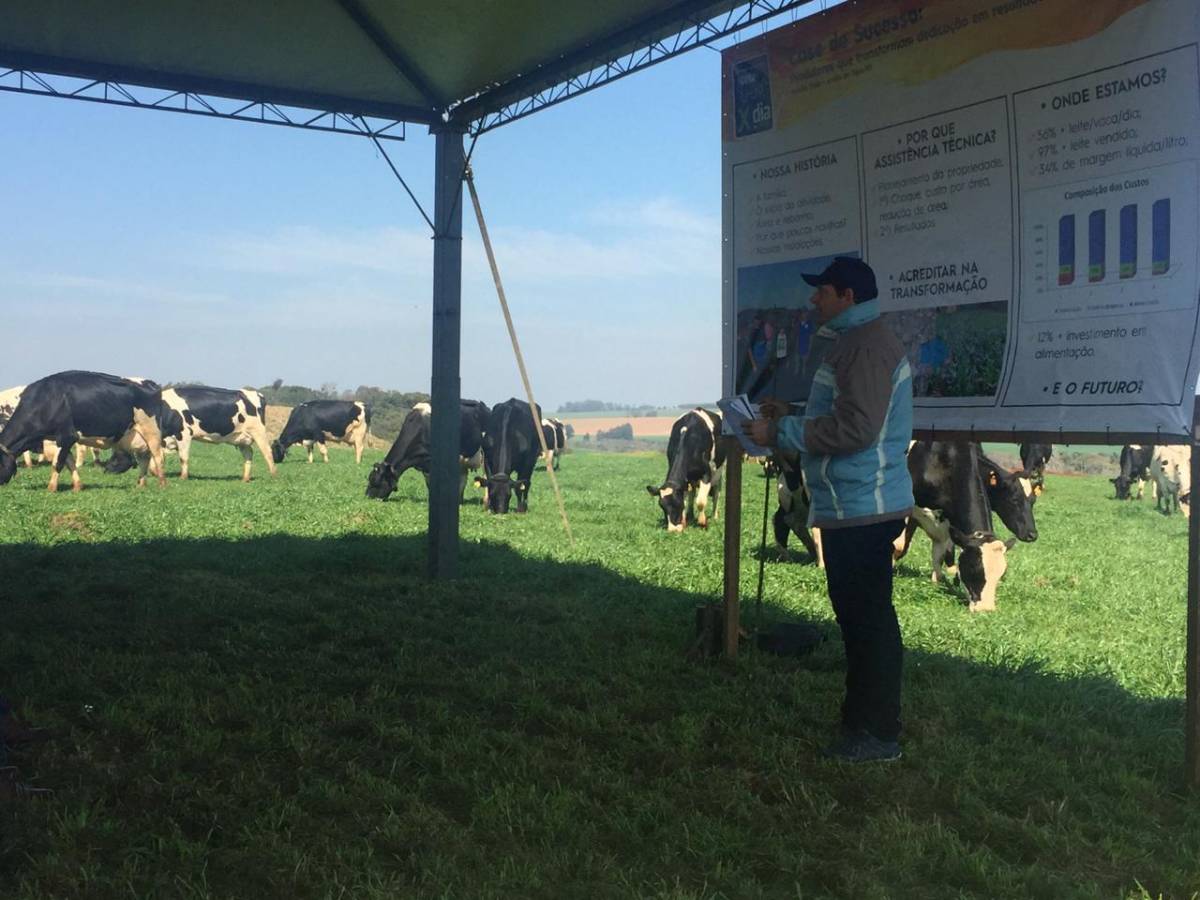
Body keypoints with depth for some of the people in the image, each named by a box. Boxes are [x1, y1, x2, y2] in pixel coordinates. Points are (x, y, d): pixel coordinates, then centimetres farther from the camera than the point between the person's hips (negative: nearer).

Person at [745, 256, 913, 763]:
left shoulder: (865, 346, -15)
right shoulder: (855, 342, 20)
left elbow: (855, 428, -24)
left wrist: (780, 433, -16)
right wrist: (789, 418, 17)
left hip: (862, 509, -11)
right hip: (852, 507, 11)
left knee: (868, 618, -5)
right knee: (859, 615, 15)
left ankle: (877, 734, 2)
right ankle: (864, 722, 24)